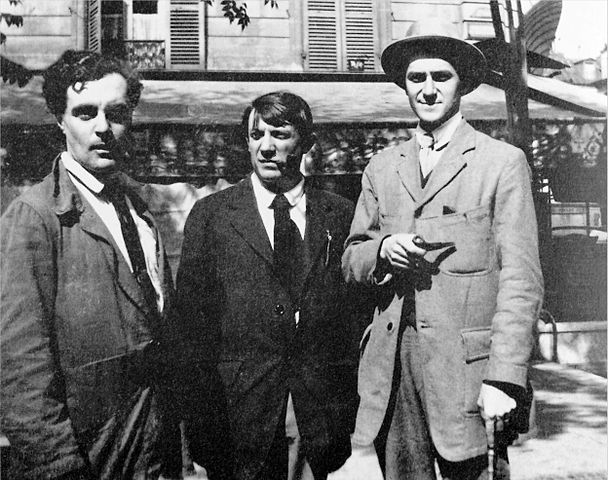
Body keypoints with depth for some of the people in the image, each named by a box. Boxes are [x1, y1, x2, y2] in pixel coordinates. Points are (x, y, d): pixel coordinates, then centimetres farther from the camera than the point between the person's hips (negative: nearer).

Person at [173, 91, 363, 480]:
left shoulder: (340, 215, 5)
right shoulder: (210, 215, 1)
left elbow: (357, 312, 4)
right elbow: (192, 318, 0)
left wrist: (354, 408, -1)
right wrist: (204, 411, -4)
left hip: (322, 416, 1)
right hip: (240, 412, -1)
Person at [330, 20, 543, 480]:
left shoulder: (503, 162, 0)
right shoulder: (381, 168, 13)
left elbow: (521, 279, -5)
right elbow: (351, 261, 15)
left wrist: (504, 379, -14)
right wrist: (382, 251, -8)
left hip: (467, 368, -3)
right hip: (391, 368, 4)